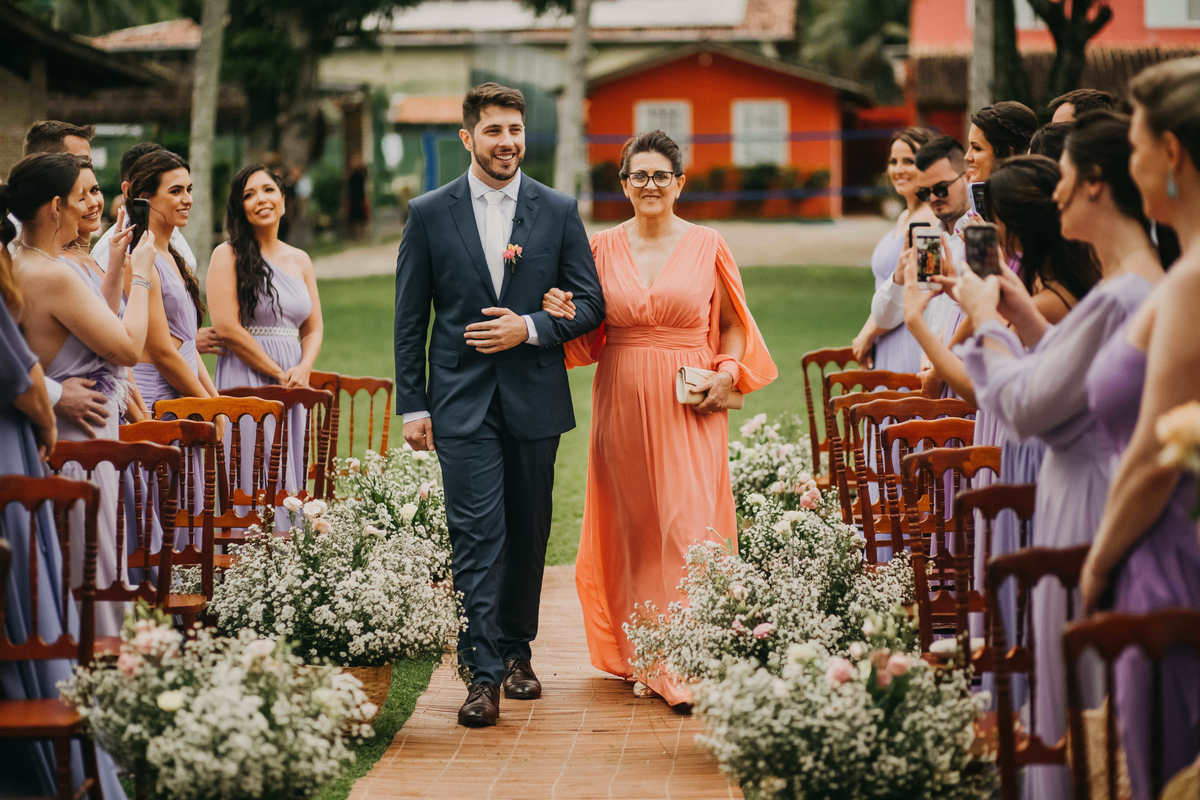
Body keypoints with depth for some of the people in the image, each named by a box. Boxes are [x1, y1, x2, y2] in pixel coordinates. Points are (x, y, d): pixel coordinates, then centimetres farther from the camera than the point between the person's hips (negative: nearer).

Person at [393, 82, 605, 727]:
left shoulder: (558, 211, 5)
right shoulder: (429, 213, 3)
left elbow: (590, 303, 6)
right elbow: (410, 319, 4)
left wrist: (530, 328, -11)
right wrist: (412, 406, -1)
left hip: (534, 400, 2)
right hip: (462, 402, -2)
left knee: (528, 535, 10)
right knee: (477, 537, -8)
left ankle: (516, 651, 26)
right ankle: (482, 675, -9)